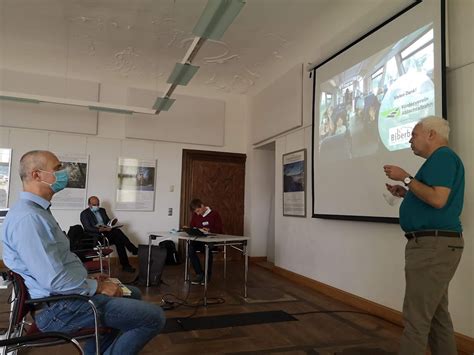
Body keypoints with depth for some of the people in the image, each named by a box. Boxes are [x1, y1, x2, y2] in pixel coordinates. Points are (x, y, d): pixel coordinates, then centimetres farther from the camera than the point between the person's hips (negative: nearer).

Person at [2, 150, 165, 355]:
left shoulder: (37, 210, 12)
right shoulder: (28, 217, -23)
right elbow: (54, 279, -27)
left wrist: (91, 280, 11)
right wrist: (97, 287, -14)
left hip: (65, 293, 11)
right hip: (59, 306, -11)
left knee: (132, 294, 27)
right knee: (154, 317, -15)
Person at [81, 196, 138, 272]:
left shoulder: (102, 210, 21)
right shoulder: (84, 213, 3)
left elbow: (108, 221, 21)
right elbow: (88, 228, -10)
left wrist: (112, 223, -5)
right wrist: (100, 229, -26)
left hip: (106, 232, 6)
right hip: (96, 235, -6)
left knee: (119, 241, -25)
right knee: (117, 231, -30)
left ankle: (125, 265, -23)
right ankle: (134, 250, -28)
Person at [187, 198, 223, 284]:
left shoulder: (214, 214, -2)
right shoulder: (195, 215, 11)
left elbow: (219, 230, -4)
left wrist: (209, 230, -19)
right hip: (199, 240, 4)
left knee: (208, 248, -37)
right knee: (190, 247, -28)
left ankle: (208, 274, -14)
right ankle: (200, 274, -19)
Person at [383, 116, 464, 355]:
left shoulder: (443, 156, -11)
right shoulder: (439, 160, 21)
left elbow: (438, 199, -23)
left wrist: (406, 178, -15)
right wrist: (405, 194, 14)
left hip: (433, 245, -11)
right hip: (433, 244, 11)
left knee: (416, 317, -6)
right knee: (435, 314, 17)